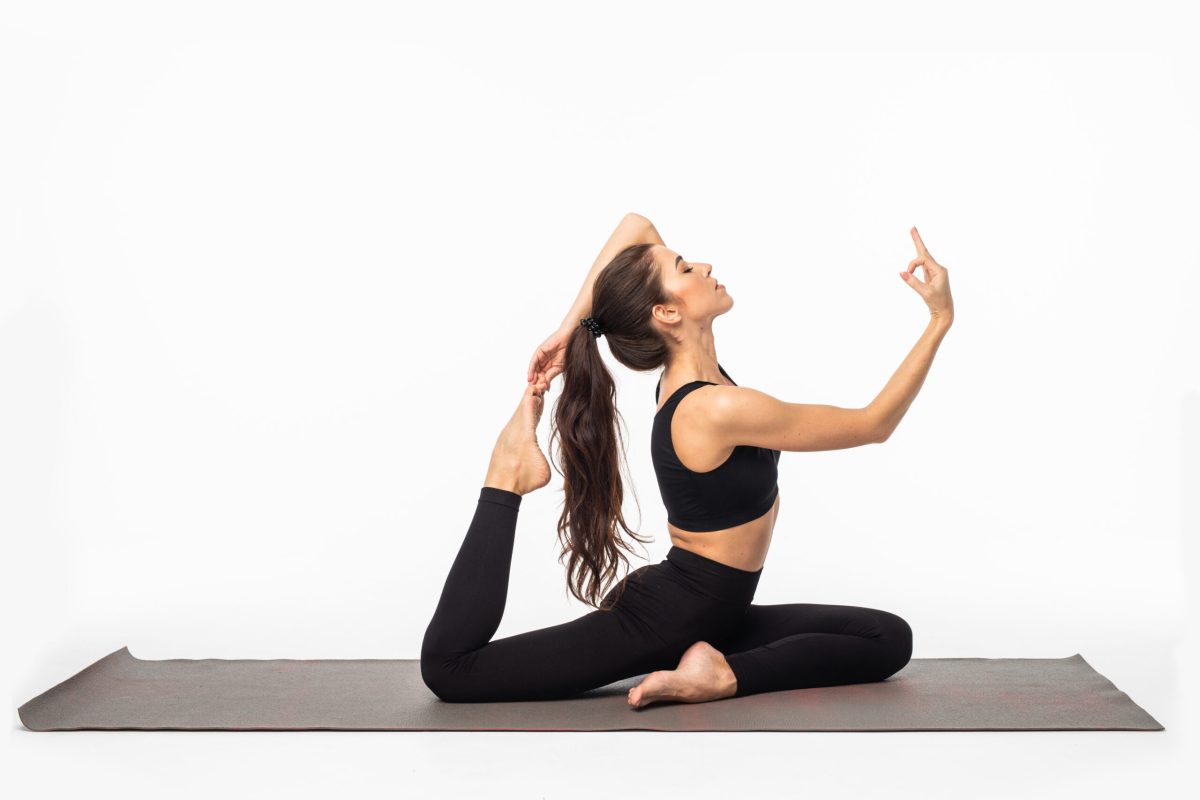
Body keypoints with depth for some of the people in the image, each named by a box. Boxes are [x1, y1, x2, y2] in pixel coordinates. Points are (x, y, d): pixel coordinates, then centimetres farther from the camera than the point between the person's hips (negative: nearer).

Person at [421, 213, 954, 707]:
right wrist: (941, 319, -18)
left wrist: (571, 327, -2)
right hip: (663, 619, -9)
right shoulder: (719, 407, -27)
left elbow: (636, 225, 5)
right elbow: (873, 425, -18)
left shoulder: (687, 369, -2)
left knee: (889, 639, 3)